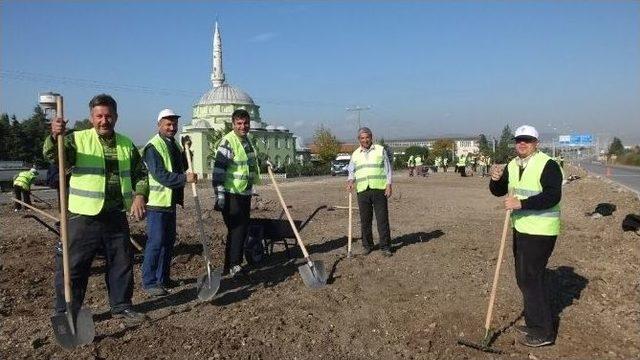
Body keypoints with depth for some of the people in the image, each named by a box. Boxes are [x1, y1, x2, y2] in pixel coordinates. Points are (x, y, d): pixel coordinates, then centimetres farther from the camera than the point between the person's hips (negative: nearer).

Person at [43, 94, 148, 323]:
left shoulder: (127, 144, 9)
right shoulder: (78, 139, -3)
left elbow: (140, 174, 13)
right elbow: (53, 155, -19)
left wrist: (139, 195, -5)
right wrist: (54, 137, -40)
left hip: (117, 216, 4)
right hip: (84, 216, -4)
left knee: (122, 263, 13)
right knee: (73, 265, 2)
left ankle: (121, 306, 29)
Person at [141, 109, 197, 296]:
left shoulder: (174, 144, 14)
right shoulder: (153, 147, -14)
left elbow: (182, 166, 21)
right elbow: (160, 175, -23)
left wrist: (186, 151, 5)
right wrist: (185, 178, -29)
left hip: (170, 201, 9)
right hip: (157, 202, -9)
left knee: (168, 241, 15)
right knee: (155, 242, -5)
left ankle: (163, 278, 26)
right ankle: (149, 282, 4)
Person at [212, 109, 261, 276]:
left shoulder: (247, 141, 14)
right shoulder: (227, 142, -15)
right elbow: (218, 170, -21)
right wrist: (220, 195, -25)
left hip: (245, 193, 9)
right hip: (231, 194, -9)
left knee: (242, 229, 13)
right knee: (236, 229, -12)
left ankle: (230, 266, 25)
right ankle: (234, 265, -7)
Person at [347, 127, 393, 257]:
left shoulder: (380, 150, 6)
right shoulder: (355, 154, 13)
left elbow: (388, 169, 5)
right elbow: (351, 171, 15)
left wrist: (389, 185, -4)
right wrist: (350, 181, -5)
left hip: (379, 189, -2)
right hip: (362, 191, 2)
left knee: (382, 219, -2)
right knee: (365, 220, 6)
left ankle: (385, 247, 5)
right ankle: (367, 245, 18)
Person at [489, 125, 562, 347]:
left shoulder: (548, 165, -14)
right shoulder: (512, 165, 10)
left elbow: (553, 196, -24)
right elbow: (499, 191, 10)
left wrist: (522, 203, -31)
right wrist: (496, 179, -12)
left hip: (540, 231, -8)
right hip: (521, 228, 8)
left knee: (531, 278, -7)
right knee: (524, 278, 15)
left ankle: (544, 332, 5)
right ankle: (533, 323, 30)